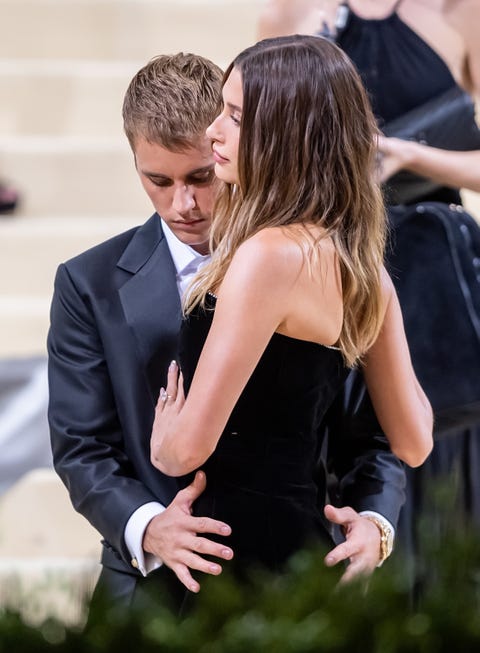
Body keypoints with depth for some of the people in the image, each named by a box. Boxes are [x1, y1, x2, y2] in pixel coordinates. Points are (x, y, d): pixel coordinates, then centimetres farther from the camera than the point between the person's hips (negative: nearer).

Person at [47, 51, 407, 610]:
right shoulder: (92, 285, 3)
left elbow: (370, 428, 4)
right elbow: (83, 448, 0)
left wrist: (372, 520, -15)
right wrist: (148, 527, -19)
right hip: (154, 582, 0)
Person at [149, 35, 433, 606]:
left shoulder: (271, 255, -19)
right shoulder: (361, 264, 7)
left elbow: (188, 447, -20)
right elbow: (412, 443, 13)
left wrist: (161, 447, 3)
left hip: (243, 539, -9)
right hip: (304, 527, 9)